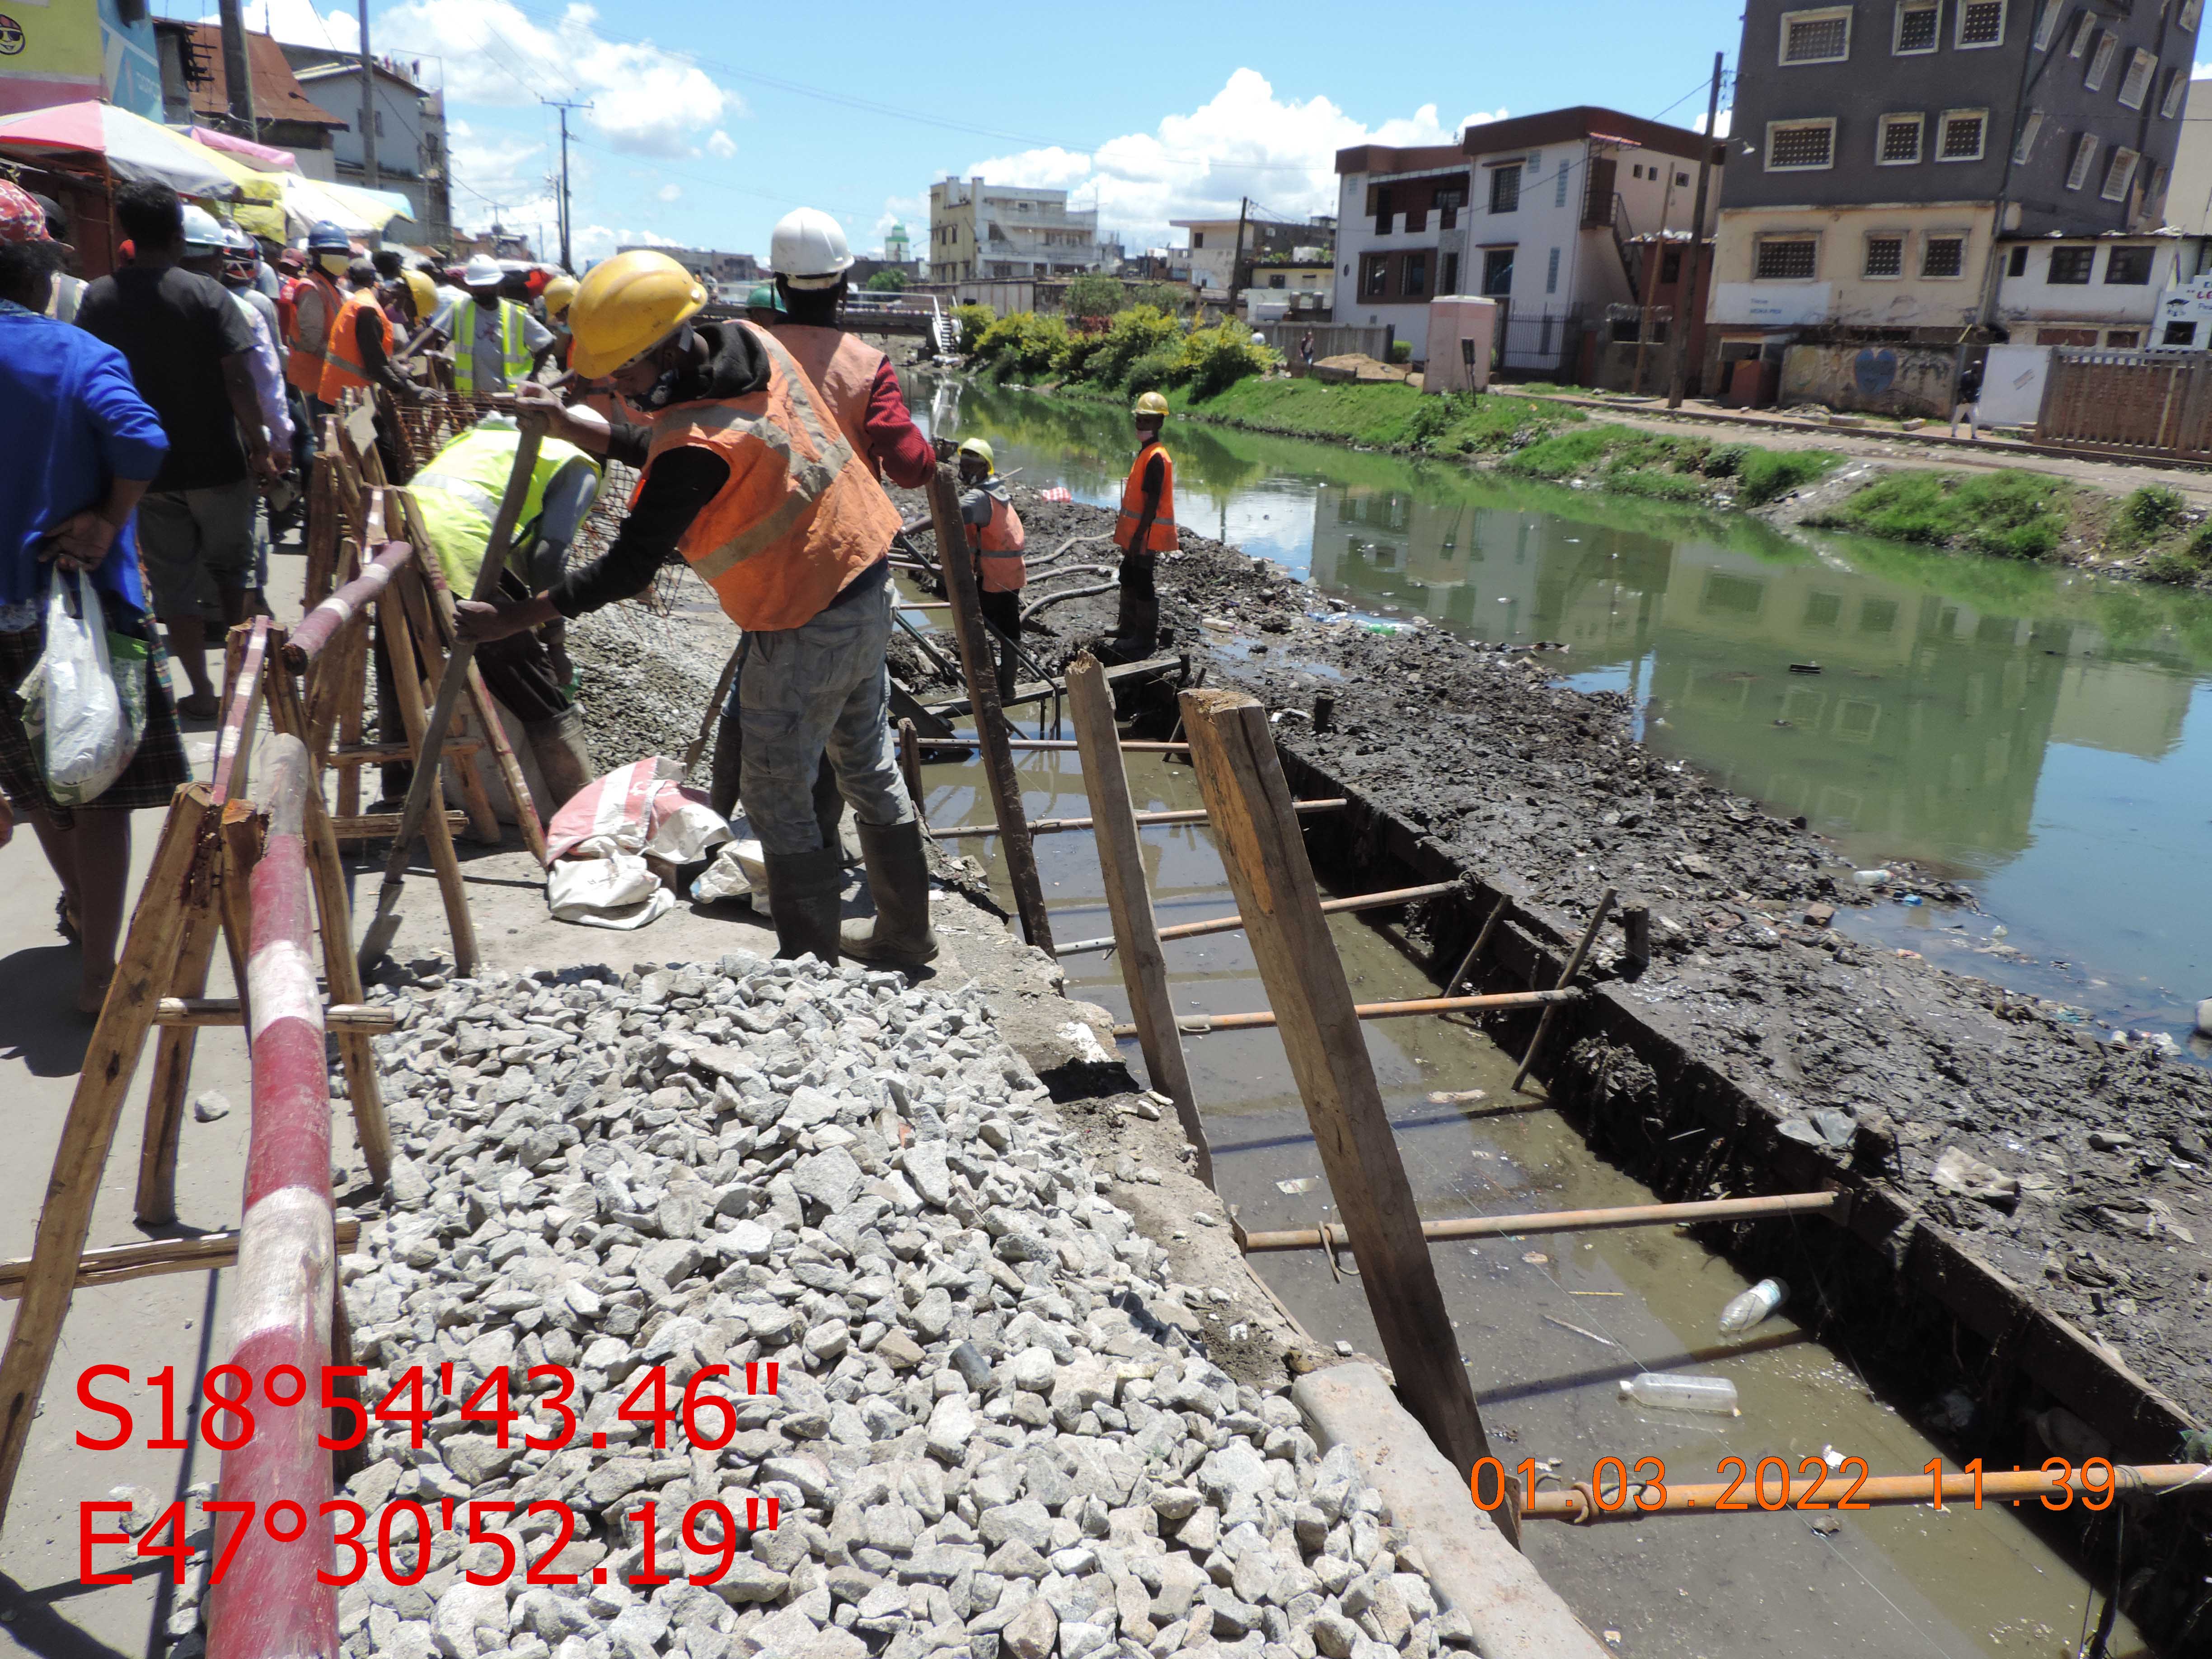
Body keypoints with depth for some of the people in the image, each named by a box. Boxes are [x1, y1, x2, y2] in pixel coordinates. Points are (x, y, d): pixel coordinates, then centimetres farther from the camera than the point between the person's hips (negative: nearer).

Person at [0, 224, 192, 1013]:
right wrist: (109, 522, -13)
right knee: (102, 787, 1)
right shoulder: (80, 354, -7)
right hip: (84, 596, -4)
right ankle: (98, 975, 1)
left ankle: (80, 909, 42)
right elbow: (138, 439, -24)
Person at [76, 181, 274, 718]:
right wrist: (260, 449, -5)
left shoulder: (97, 299, 0)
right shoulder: (206, 295, -11)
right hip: (215, 465, -2)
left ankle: (202, 692, 13)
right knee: (230, 567, 19)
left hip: (145, 468, 2)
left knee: (173, 585, 10)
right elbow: (239, 382, -15)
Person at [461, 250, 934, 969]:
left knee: (779, 797, 6)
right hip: (869, 585, 9)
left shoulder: (701, 449, -27)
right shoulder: (749, 344, -2)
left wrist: (508, 621, -15)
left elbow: (625, 572, -21)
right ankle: (905, 934, 33)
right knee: (869, 767, 20)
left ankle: (811, 959, 17)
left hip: (807, 628, -9)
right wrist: (568, 424, 2)